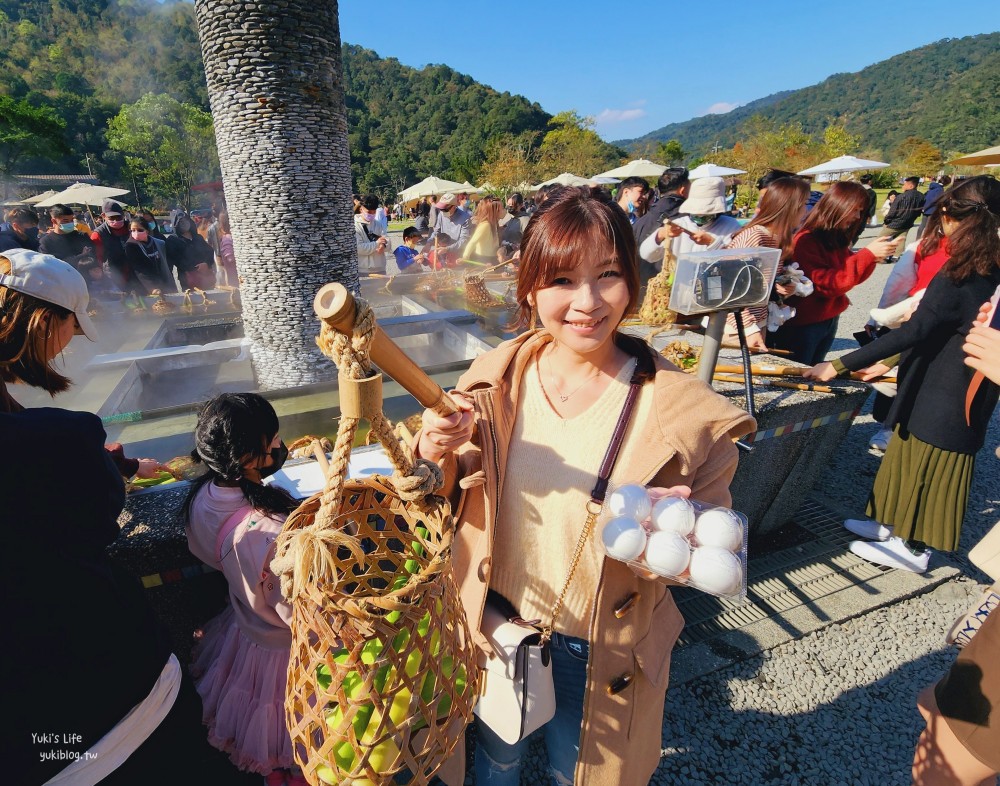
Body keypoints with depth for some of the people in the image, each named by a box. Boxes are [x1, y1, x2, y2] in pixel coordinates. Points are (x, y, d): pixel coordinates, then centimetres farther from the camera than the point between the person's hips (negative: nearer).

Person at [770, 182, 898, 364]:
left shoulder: (837, 238, 8)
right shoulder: (806, 241, -17)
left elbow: (850, 277, 13)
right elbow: (826, 284, -23)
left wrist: (873, 257, -4)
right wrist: (867, 255, -23)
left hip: (829, 320, 8)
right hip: (802, 324, -8)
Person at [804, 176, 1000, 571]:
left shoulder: (957, 278, -23)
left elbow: (912, 331, -30)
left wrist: (840, 365, -30)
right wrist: (890, 361, 14)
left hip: (943, 395, -8)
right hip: (966, 390, 8)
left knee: (923, 462, 5)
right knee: (910, 455, 19)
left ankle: (913, 547, 21)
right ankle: (898, 525, 35)